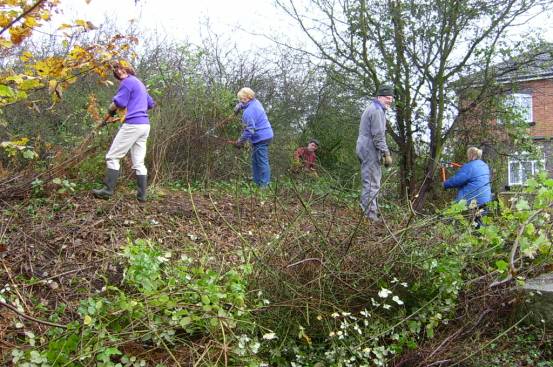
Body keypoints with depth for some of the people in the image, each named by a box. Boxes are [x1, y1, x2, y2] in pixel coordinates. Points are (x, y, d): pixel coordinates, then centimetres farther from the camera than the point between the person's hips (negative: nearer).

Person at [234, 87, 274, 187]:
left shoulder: (248, 112, -23)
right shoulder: (256, 102, 5)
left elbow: (249, 130, -24)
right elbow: (245, 103, 31)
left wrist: (240, 142, -15)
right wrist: (239, 106, 14)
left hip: (260, 138, -10)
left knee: (262, 162, -7)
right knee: (255, 161, 18)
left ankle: (264, 185, -4)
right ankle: (257, 183, 25)